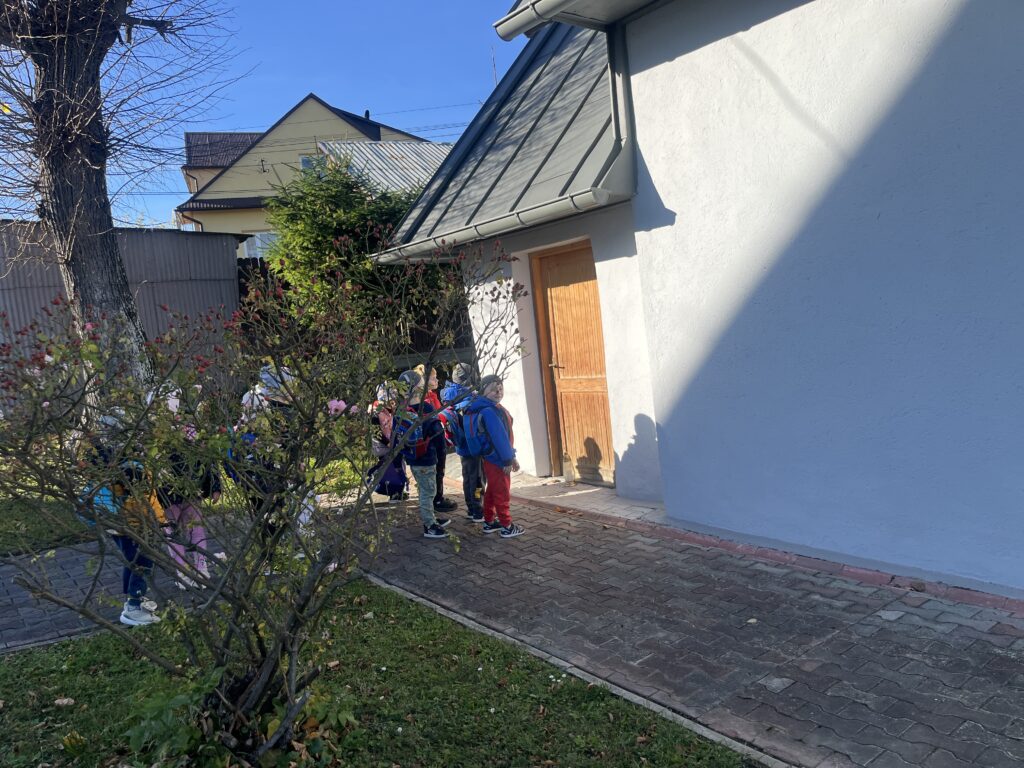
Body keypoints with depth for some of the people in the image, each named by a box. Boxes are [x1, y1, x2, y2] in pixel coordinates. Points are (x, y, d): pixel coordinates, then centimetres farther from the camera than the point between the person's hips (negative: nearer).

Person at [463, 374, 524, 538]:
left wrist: (511, 456, 17)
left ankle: (489, 522, 30)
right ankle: (507, 527, 11)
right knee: (502, 493, 1)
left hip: (490, 458, 10)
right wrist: (508, 460, -20)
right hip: (497, 459, -10)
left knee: (492, 491, 19)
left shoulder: (491, 408, 11)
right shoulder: (489, 412, -22)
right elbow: (499, 437, -24)